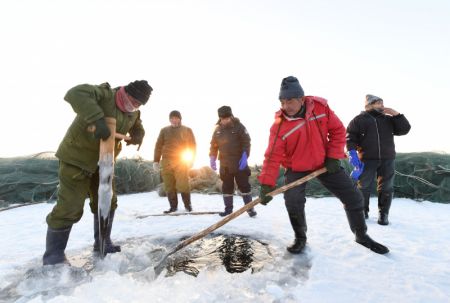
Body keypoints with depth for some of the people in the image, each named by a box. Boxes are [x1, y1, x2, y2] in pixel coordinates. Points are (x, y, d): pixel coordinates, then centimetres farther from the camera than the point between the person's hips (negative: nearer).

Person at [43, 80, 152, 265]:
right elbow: (75, 93, -35)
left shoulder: (134, 114, 3)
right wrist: (97, 119, -46)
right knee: (70, 207, -7)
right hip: (77, 157, -8)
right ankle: (53, 257, 10)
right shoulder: (105, 94, -20)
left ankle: (102, 243, 30)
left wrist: (137, 137, -7)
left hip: (102, 161, 8)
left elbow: (138, 130, 18)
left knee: (107, 202, 13)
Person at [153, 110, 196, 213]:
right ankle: (173, 206, 13)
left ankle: (188, 204, 10)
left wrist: (190, 159, -5)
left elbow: (192, 146, 5)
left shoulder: (187, 130, 8)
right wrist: (156, 161, 3)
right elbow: (158, 146, 10)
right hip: (166, 162, 3)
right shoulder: (164, 130, 13)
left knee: (182, 184, -7)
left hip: (181, 161, -2)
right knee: (169, 186, 2)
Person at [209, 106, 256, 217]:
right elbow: (213, 145, 13)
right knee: (226, 186, 9)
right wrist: (212, 158, 2)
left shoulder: (239, 126, -5)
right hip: (224, 164, 4)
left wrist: (244, 157, -19)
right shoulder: (218, 129, 7)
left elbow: (246, 142, -8)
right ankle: (228, 209, 20)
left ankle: (250, 208, 13)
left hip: (239, 163, -4)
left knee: (244, 185, 1)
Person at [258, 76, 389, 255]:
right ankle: (300, 239, 8)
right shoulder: (279, 126, -22)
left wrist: (334, 157, -10)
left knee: (353, 197, 5)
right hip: (296, 168, -2)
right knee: (293, 202, -21)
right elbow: (272, 156, -23)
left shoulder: (320, 107, -15)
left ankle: (362, 235, 31)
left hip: (325, 163, 3)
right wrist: (267, 184, -30)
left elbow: (337, 130, -4)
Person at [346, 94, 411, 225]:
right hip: (367, 159, -3)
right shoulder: (359, 119, 3)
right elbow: (350, 137, -3)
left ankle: (383, 214, 17)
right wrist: (352, 152, -14)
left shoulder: (388, 119, 16)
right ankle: (362, 211, 19)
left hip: (387, 159, 4)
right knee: (364, 187, 2)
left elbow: (404, 129, 9)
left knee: (386, 188, 4)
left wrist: (396, 115, -1)